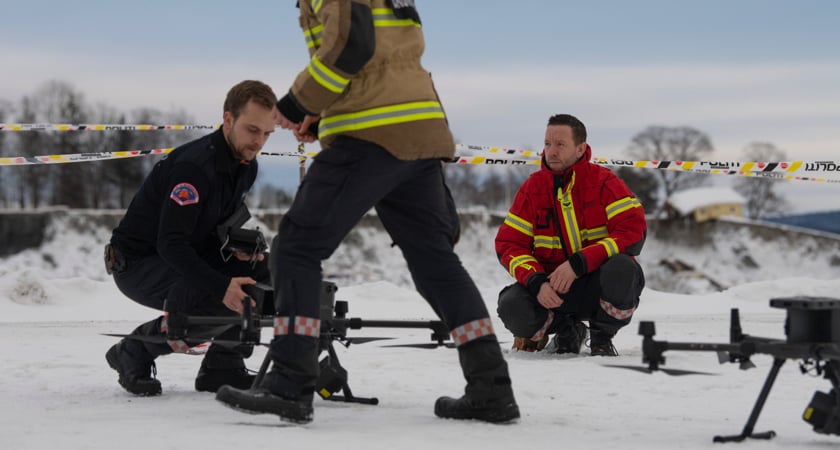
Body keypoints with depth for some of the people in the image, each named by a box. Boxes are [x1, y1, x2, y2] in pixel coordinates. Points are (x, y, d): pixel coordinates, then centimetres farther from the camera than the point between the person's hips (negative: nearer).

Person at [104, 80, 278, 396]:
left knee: (262, 271, -11)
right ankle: (133, 352, -9)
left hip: (186, 257, 8)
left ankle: (222, 366, -1)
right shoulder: (194, 165, -27)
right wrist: (221, 286, -42)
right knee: (214, 299, -32)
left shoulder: (245, 165, 0)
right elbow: (170, 243, -33)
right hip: (137, 264, -8)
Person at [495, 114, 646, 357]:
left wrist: (578, 264, -26)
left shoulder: (604, 182, -7)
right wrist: (536, 283, -20)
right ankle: (567, 328, 8)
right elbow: (509, 243, 0)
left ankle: (602, 335, -4)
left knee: (622, 269, -37)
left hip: (597, 283, -2)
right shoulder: (533, 187, 2)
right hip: (552, 286, 2)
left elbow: (634, 232, -18)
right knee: (511, 306, -28)